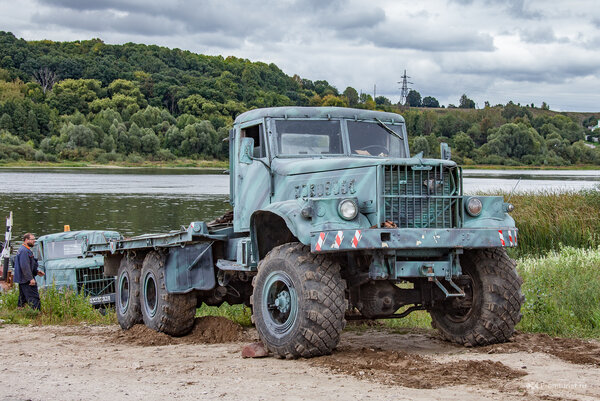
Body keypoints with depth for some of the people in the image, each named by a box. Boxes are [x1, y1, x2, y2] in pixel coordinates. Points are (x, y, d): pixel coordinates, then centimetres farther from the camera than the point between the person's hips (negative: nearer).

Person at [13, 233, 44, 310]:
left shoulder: (24, 250, 18)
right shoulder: (24, 251, -16)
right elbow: (25, 266, -24)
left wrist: (36, 272, 19)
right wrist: (31, 278, -24)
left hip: (22, 280, 11)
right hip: (26, 280, -11)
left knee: (22, 299, 15)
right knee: (34, 298, -11)